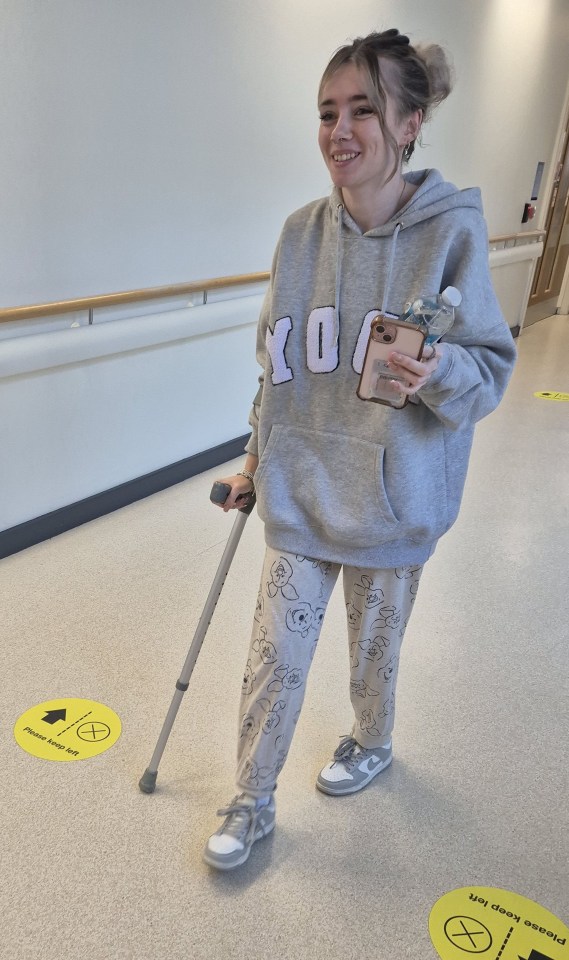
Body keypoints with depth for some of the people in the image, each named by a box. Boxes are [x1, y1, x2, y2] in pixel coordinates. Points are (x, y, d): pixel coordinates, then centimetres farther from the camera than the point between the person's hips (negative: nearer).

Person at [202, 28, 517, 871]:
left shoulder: (452, 232, -13)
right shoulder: (301, 233, -2)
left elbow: (492, 370, -10)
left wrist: (439, 371, -32)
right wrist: (258, 457, 12)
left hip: (391, 503, -3)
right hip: (299, 493, 3)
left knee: (375, 650, 19)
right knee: (274, 658, 9)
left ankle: (372, 744, 52)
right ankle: (252, 805, 32)